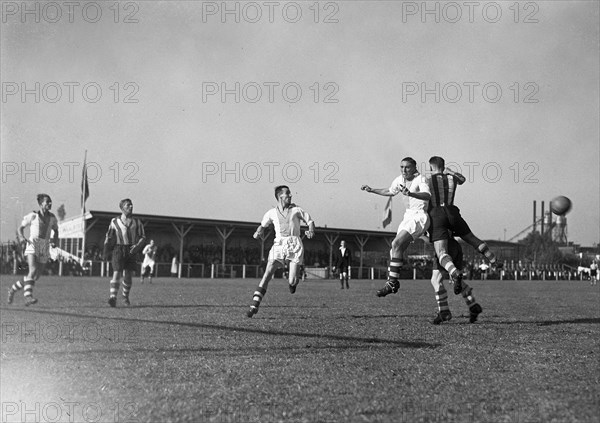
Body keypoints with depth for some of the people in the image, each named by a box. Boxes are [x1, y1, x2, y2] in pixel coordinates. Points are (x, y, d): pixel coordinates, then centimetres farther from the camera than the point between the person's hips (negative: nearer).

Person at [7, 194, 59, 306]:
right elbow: (21, 227, 8)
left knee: (35, 278, 5)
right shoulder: (33, 216, -3)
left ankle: (13, 288, 27)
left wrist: (55, 240, 4)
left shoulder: (52, 218, 6)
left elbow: (56, 230, 24)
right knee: (33, 270, -27)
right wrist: (22, 237, -12)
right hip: (32, 247, -4)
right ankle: (28, 297, -32)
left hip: (45, 250, 4)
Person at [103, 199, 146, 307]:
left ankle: (126, 297, 26)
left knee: (128, 276, 6)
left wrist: (137, 246, -9)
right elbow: (109, 237, 13)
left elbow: (143, 237, 10)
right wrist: (106, 252, 11)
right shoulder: (115, 222, 7)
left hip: (131, 250, 2)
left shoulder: (137, 222, 10)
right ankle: (113, 297, -21)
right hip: (118, 249, -2)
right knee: (116, 273, -16)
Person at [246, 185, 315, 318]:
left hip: (295, 244, -1)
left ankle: (293, 280, 31)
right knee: (266, 276, -14)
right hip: (279, 245, 1)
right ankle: (254, 305, -15)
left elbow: (310, 221, 15)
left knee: (292, 281, -9)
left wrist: (311, 231, -7)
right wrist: (258, 232, 4)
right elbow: (263, 225, 26)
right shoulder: (272, 213, 11)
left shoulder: (296, 210, 9)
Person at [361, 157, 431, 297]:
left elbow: (427, 195, -33)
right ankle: (392, 282, 12)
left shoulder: (420, 179, -13)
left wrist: (410, 193, -49)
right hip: (408, 216, 8)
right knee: (397, 249, 4)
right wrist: (371, 190, 28)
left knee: (396, 244, -21)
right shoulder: (399, 180, 9)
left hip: (419, 217, -8)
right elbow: (389, 192, 31)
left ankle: (393, 282, -19)